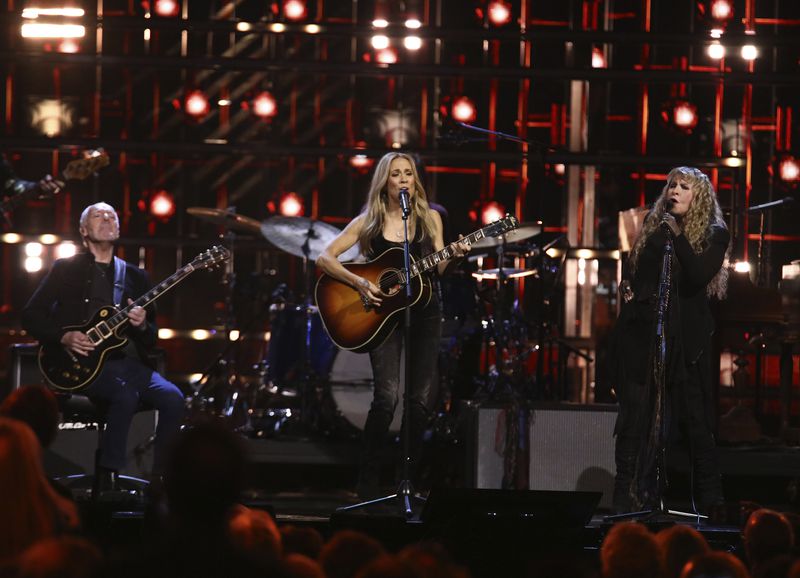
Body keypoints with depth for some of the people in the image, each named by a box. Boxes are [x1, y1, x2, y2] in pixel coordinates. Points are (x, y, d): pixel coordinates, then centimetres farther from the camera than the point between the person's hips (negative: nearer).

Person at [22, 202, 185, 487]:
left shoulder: (135, 276, 19)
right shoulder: (66, 269, 9)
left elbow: (151, 340, 18)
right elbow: (31, 315, 5)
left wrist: (142, 325, -5)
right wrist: (64, 337, -10)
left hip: (128, 362, 4)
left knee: (172, 398, -23)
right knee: (126, 394, -35)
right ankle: (108, 480, -28)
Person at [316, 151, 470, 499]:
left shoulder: (430, 218, 8)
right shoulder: (368, 222, 1)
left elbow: (437, 269, 4)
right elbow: (324, 259, -2)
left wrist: (454, 257, -17)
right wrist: (358, 283, -16)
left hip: (424, 312, 3)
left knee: (420, 399, -2)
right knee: (387, 397, -16)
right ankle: (368, 479, -6)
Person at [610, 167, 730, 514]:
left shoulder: (714, 234, 1)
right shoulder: (653, 228, 13)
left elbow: (698, 276, -15)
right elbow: (633, 272, 22)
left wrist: (678, 235, -16)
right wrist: (628, 288, 2)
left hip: (685, 336, -3)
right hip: (644, 330, 3)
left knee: (696, 420, -1)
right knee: (638, 419, 0)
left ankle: (710, 504, 5)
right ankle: (630, 502, 3)